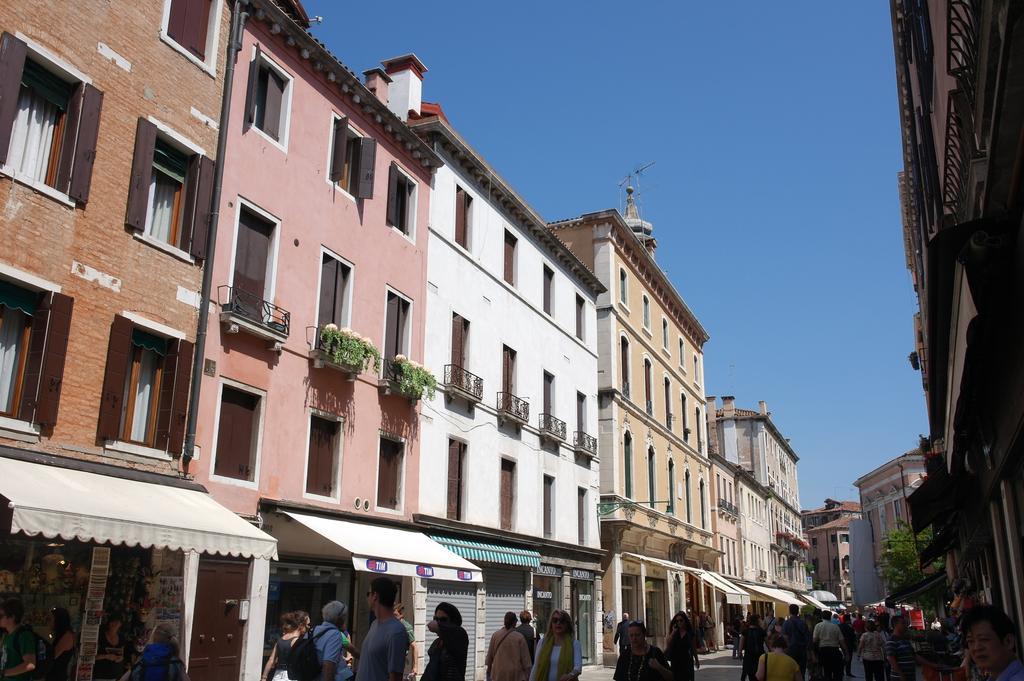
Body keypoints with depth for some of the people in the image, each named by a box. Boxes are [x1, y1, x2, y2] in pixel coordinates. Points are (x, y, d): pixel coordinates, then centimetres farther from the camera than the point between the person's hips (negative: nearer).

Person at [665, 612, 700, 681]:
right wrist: (673, 632, -13)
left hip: (687, 660, -1)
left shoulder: (690, 633, 0)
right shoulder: (673, 632, 2)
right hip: (675, 660, 1)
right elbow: (667, 644, -11)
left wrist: (696, 660, 16)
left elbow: (693, 648, 9)